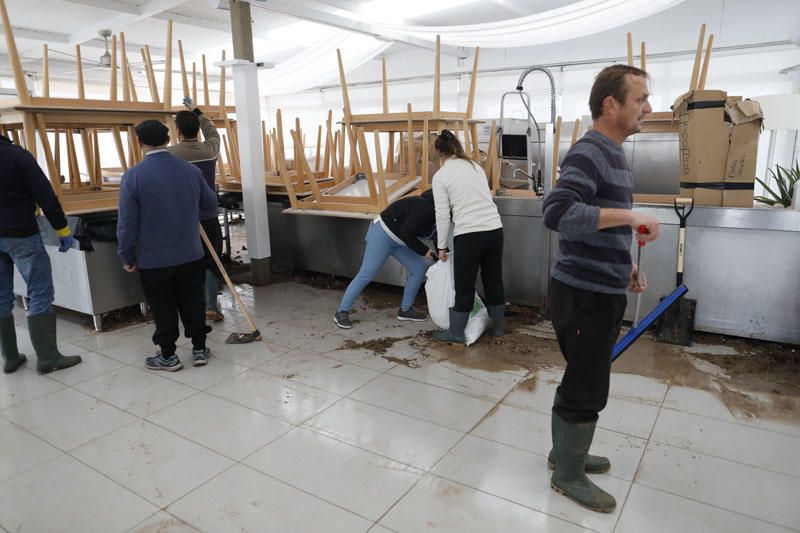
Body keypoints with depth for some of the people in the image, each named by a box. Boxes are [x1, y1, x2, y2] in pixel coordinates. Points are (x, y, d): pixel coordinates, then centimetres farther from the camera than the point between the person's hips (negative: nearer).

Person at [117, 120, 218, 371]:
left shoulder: (133, 176, -14)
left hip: (154, 260, -3)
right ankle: (199, 349, 25)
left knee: (163, 308, 10)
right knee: (192, 303, 15)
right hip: (191, 255, 3)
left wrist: (127, 257, 1)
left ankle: (168, 356, 22)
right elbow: (211, 203, 10)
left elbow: (127, 223, -12)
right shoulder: (190, 170, -4)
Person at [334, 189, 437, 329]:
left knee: (419, 268, 4)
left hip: (398, 239, 10)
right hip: (383, 233, -9)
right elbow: (406, 234, -27)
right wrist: (424, 252, -19)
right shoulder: (425, 208, -27)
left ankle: (405, 310, 15)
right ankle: (342, 312, 2)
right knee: (366, 274, -8)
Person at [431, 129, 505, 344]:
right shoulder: (476, 166, 15)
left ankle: (456, 334, 21)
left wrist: (442, 246, 5)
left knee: (464, 287, 7)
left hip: (468, 235, -5)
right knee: (494, 281, 17)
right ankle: (497, 328, 32)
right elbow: (484, 199, 16)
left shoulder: (441, 175, -2)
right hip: (494, 229, 5)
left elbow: (442, 215, -3)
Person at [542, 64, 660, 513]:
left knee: (581, 381, 21)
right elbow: (558, 213, -33)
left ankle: (565, 451, 40)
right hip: (584, 294, -10)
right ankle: (568, 475, 24)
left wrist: (625, 265, 14)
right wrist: (630, 215, -31)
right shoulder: (589, 154, -17)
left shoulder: (614, 154, 14)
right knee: (587, 390, 4)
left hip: (602, 291, 10)